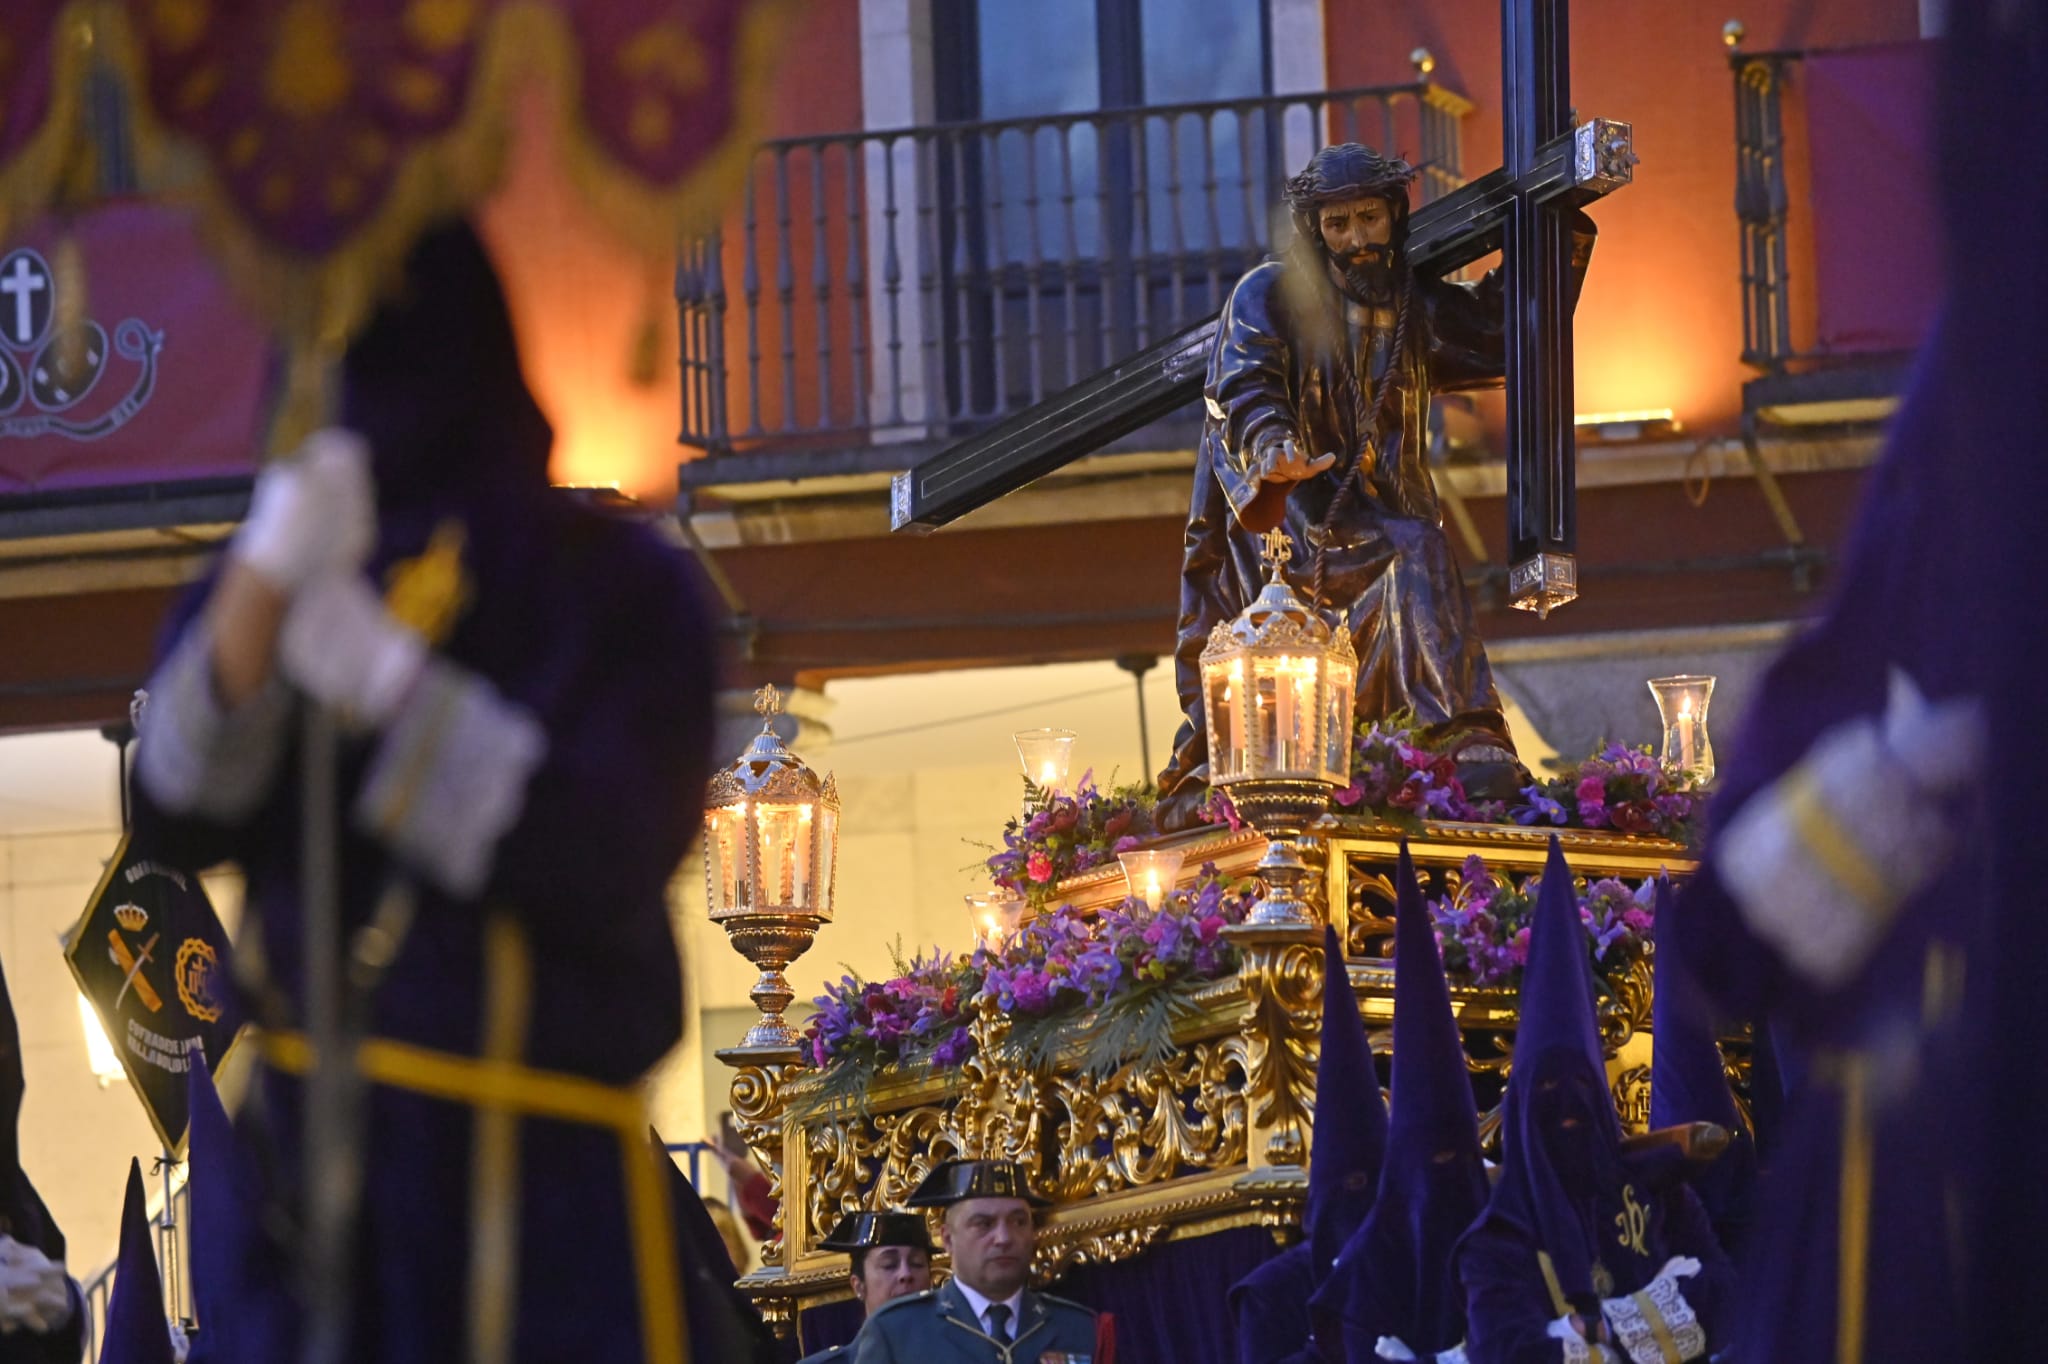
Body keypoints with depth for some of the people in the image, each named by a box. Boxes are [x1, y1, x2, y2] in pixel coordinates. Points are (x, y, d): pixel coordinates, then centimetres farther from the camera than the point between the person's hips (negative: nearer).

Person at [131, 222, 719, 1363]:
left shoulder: (620, 590, 2)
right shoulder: (276, 583, 11)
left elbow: (612, 866, -10)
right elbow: (181, 819, -5)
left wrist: (391, 688, -19)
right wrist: (261, 584, -20)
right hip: (305, 1161, 3)